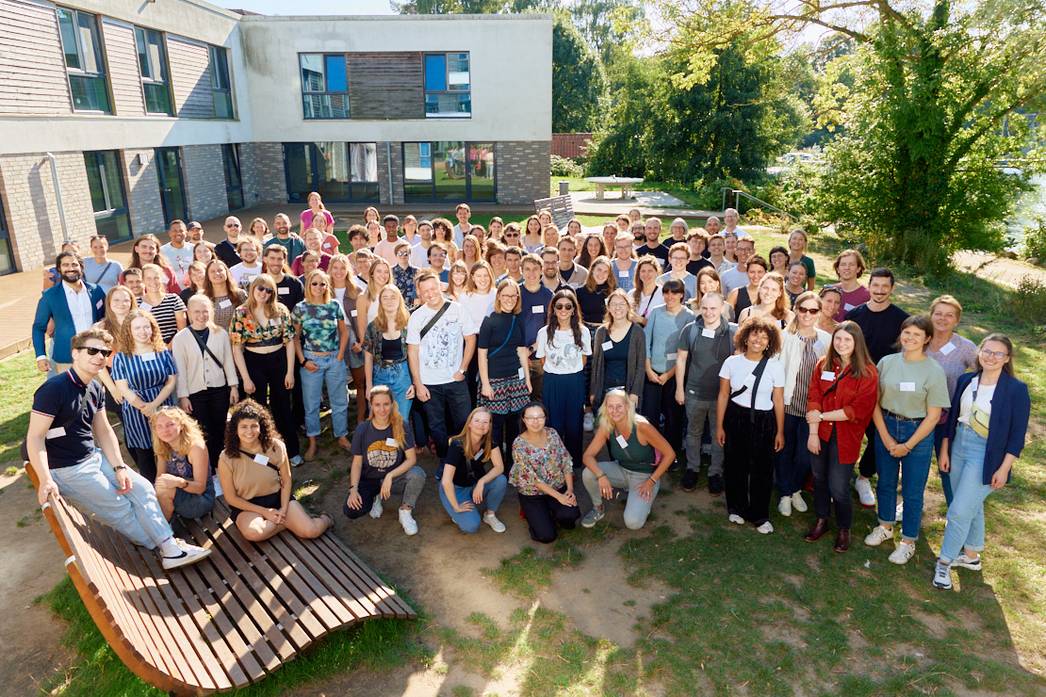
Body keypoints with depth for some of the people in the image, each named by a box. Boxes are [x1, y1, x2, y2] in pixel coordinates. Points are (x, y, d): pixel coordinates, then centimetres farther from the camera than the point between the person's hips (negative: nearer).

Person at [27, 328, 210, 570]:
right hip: (68, 470, -8)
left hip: (96, 457, 8)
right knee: (120, 509, -6)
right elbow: (35, 437, -22)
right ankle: (165, 547, 10)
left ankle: (171, 549, -2)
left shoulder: (95, 388, 6)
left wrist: (119, 467, 0)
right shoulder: (54, 389, -19)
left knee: (143, 489, -2)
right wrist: (45, 480, -32)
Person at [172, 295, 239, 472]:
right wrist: (183, 396, -6)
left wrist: (233, 386, 2)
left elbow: (228, 361, 5)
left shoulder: (221, 333, 0)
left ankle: (218, 466, 23)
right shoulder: (180, 338, -5)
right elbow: (179, 369, -4)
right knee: (202, 434, 3)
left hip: (219, 390, 2)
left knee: (219, 431, 10)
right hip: (195, 392, -2)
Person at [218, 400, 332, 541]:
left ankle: (323, 520, 15)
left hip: (278, 498, 1)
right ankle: (289, 522, -9)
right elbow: (231, 497, -7)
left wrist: (283, 510, -14)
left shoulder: (276, 446, -10)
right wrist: (264, 512, -13)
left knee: (311, 531, -20)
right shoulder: (226, 458, -14)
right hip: (247, 506, -1)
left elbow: (286, 480, 0)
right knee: (253, 532, -36)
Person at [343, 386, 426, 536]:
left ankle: (405, 512, -7)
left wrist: (390, 476, -28)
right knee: (351, 510, -25)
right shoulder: (362, 429, -9)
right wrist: (353, 488, -20)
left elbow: (412, 459, -16)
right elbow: (357, 463, -5)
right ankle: (375, 498, 10)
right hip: (369, 480, 1)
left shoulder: (401, 427, -12)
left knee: (417, 474, -33)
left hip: (394, 478, -1)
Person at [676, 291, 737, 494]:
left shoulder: (733, 332, -10)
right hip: (694, 393, 1)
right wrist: (679, 388, 3)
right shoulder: (690, 330, -7)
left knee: (719, 435, 13)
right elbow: (681, 359, 2)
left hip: (722, 394, -1)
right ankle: (692, 468, 35)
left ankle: (715, 472, 29)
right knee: (694, 432, 17)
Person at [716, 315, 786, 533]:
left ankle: (760, 516, 23)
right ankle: (736, 508, 33)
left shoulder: (775, 366, -5)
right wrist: (719, 426, 1)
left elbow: (778, 401, 0)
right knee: (735, 466, 12)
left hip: (763, 422, -1)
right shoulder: (732, 362, -4)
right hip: (735, 418, 1)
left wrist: (780, 432, 2)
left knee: (762, 470, 6)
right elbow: (723, 396, 1)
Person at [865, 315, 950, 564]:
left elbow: (933, 416, -9)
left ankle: (908, 541, 25)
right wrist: (886, 437, -9)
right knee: (885, 483, 17)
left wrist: (908, 445, -10)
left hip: (918, 432, -3)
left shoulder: (934, 371, -11)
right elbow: (875, 402, -2)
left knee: (912, 491, 7)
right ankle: (885, 527, 39)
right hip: (886, 428, 3)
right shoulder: (886, 363, -4)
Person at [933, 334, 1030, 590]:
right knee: (972, 506, 20)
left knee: (959, 510, -5)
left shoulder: (1016, 390, -11)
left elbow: (1018, 434, -10)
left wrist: (1004, 469, -12)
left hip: (986, 456, -5)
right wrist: (944, 450, 7)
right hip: (958, 447, 5)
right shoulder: (965, 380, 2)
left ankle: (945, 562, 10)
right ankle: (971, 556, 37)